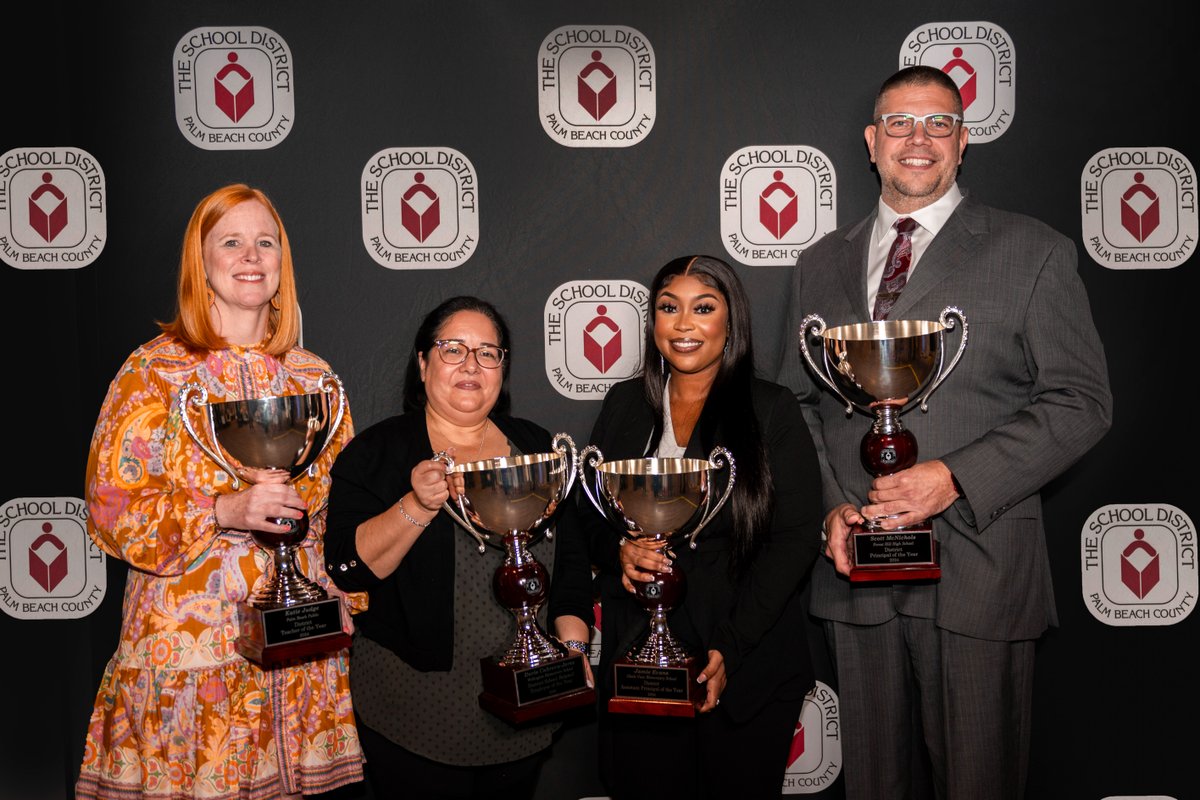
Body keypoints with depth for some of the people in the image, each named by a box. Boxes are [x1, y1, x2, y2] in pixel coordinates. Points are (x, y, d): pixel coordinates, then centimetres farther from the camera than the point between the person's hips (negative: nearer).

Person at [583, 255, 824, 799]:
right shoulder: (625, 404, 7)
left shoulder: (772, 409, -3)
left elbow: (796, 538, -7)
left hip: (747, 664, -2)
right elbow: (592, 514, 11)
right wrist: (620, 550, -13)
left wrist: (730, 648, -14)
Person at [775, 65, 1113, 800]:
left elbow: (1081, 402, -4)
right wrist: (829, 505, -3)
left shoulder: (1033, 253, 1)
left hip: (977, 569, -3)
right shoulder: (822, 264, 13)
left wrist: (956, 479, -15)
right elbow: (797, 401, 14)